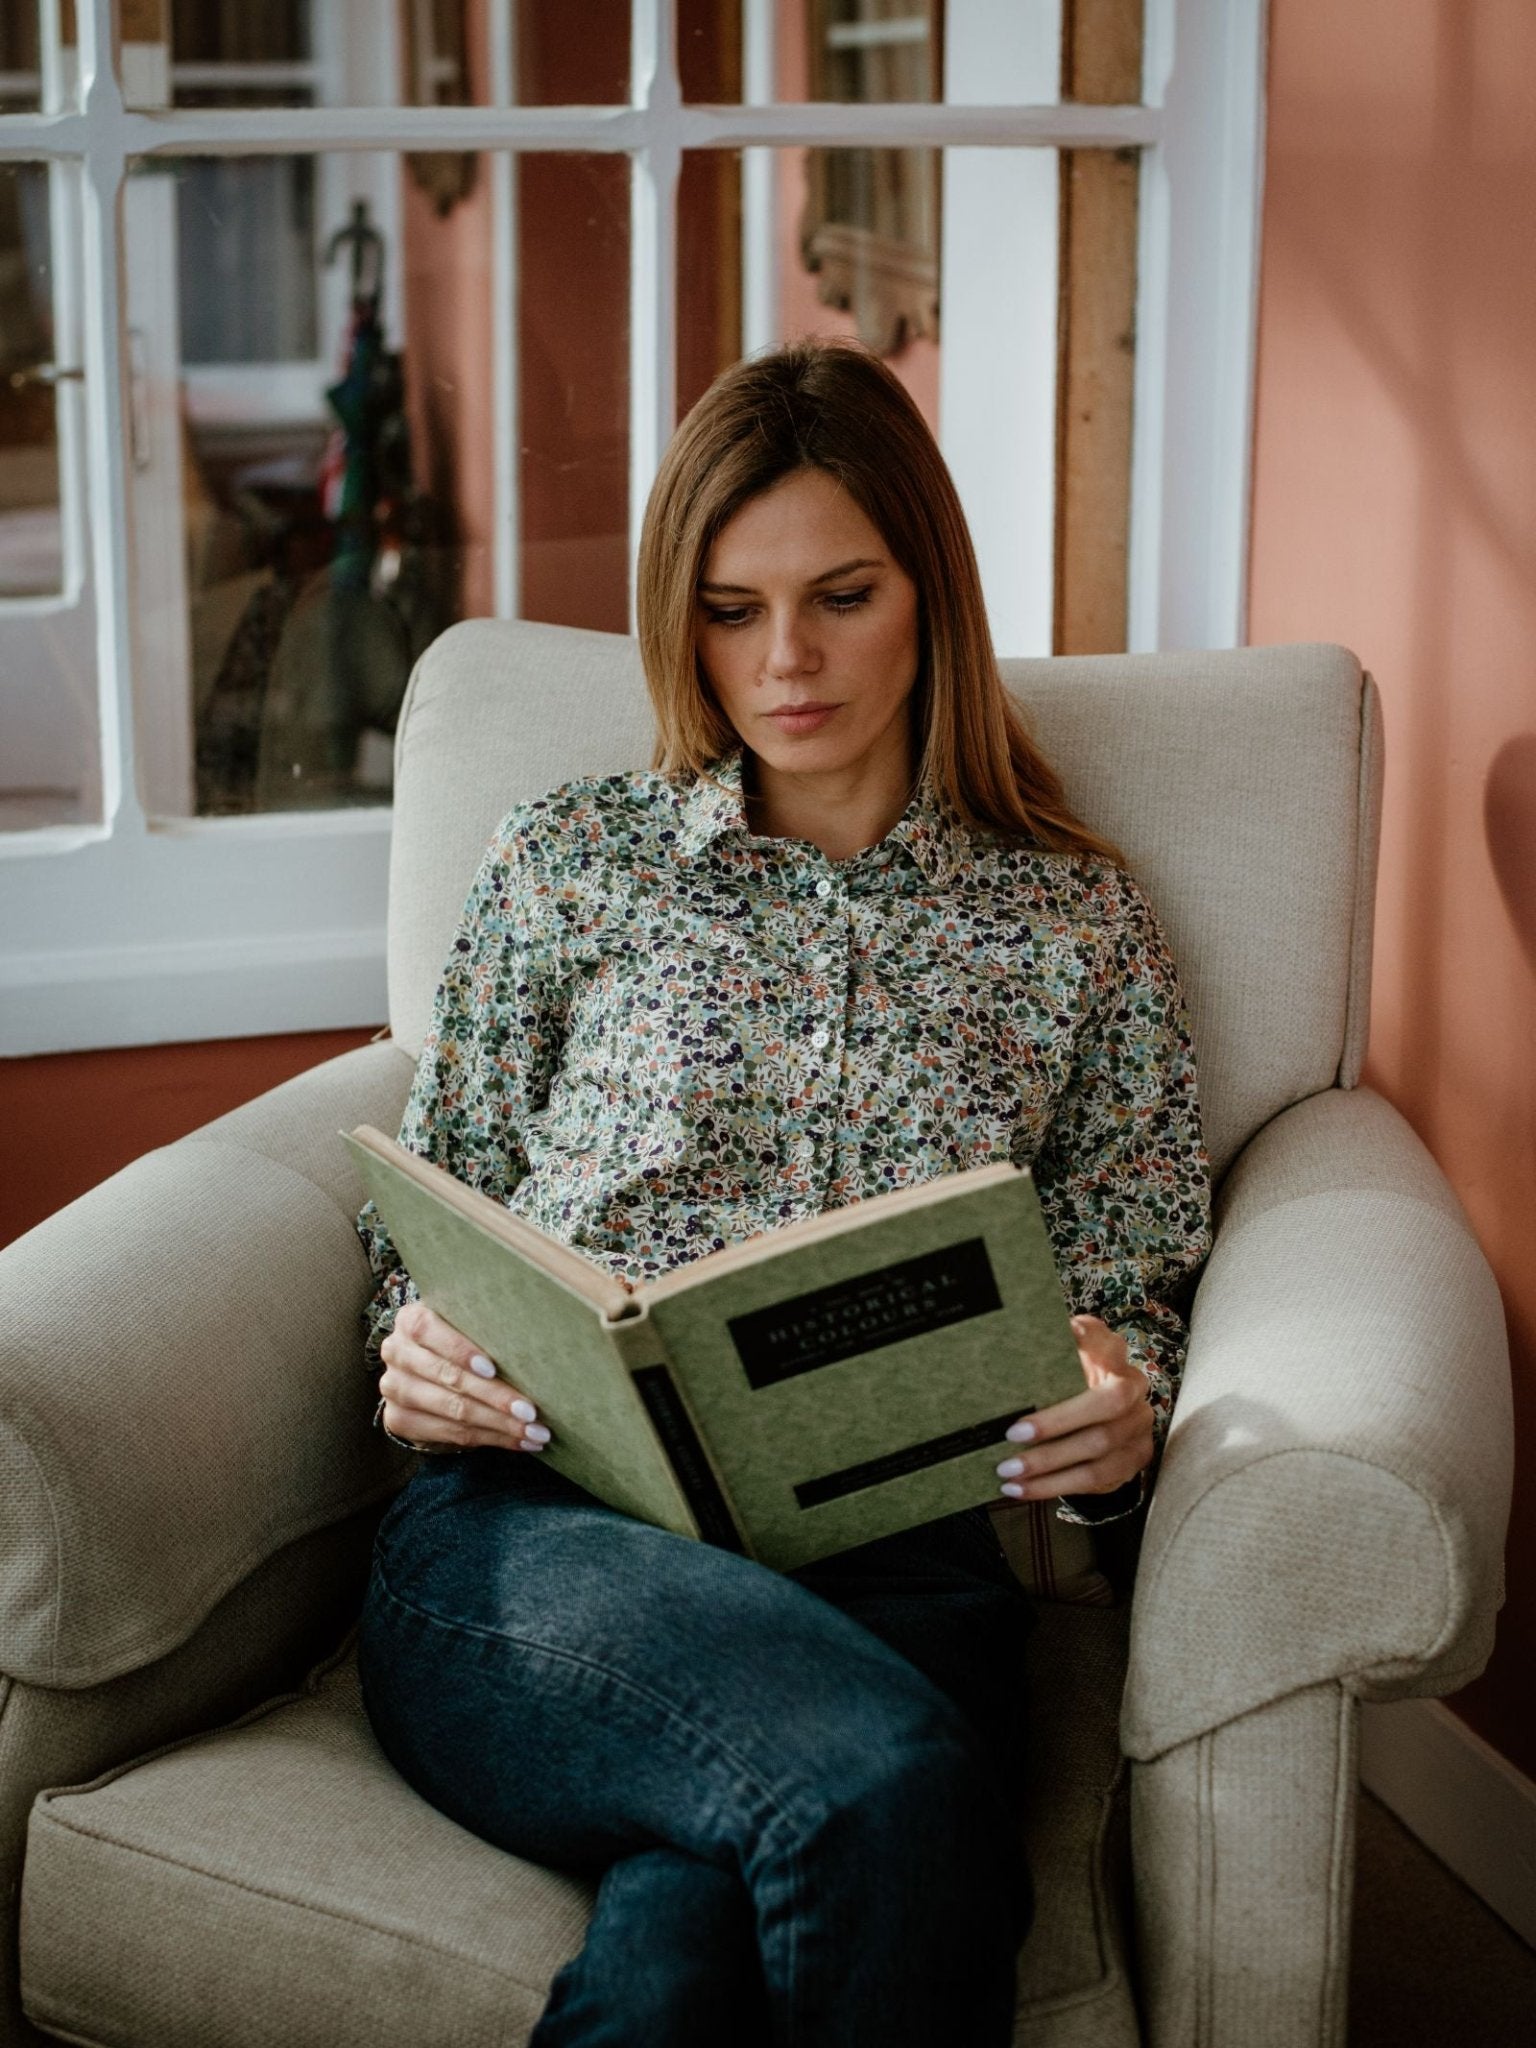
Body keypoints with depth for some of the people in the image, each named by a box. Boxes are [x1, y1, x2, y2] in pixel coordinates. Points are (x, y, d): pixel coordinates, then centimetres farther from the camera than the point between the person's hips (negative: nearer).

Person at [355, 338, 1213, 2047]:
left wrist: (1117, 1419, -10)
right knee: (876, 1785, -36)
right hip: (538, 1526, 0)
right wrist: (419, 1350, -5)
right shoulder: (570, 863, 17)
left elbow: (1131, 1303, 14)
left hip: (895, 1569, 0)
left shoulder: (1079, 926, 17)